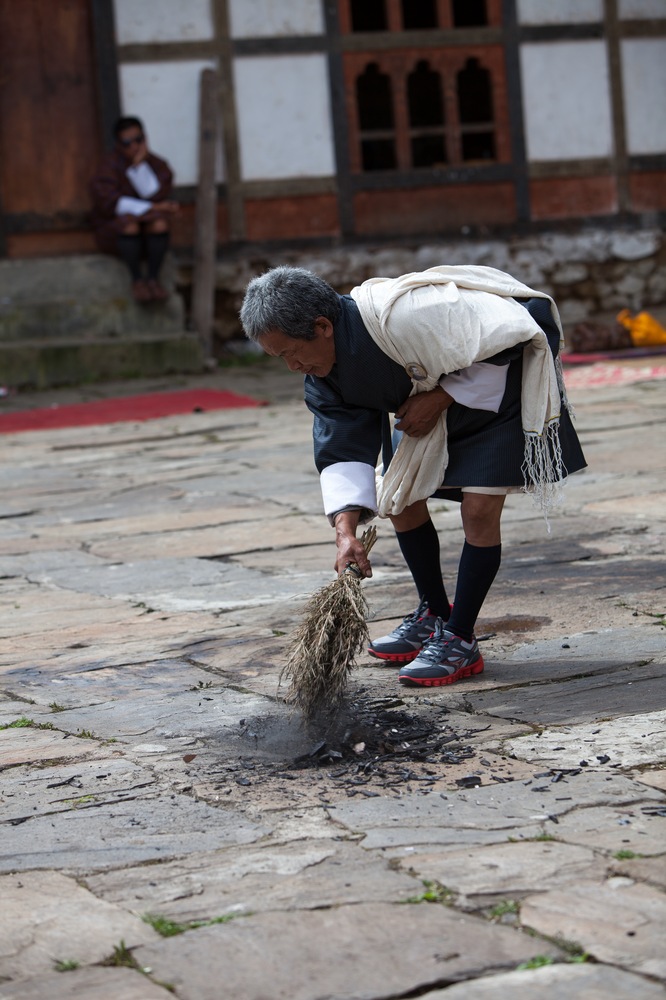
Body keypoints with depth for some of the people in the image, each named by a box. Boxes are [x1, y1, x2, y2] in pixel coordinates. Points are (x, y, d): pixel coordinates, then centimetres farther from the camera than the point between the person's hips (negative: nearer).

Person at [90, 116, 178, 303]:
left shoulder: (157, 165, 2)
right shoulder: (109, 166, -7)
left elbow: (154, 194, -14)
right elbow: (108, 203, -19)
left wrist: (140, 166, -19)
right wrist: (152, 208, -18)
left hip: (151, 235, 2)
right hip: (114, 231, -2)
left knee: (160, 222, -31)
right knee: (129, 222, -35)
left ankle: (154, 278, -24)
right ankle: (137, 279, -24)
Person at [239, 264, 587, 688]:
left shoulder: (404, 314, -40)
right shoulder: (324, 370, -14)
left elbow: (506, 337, -31)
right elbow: (342, 448, -14)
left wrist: (441, 398, -28)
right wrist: (346, 531, -27)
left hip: (505, 379, -8)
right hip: (430, 398, 8)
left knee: (479, 508, -15)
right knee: (398, 497, 8)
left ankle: (460, 640, -4)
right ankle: (435, 613, 27)